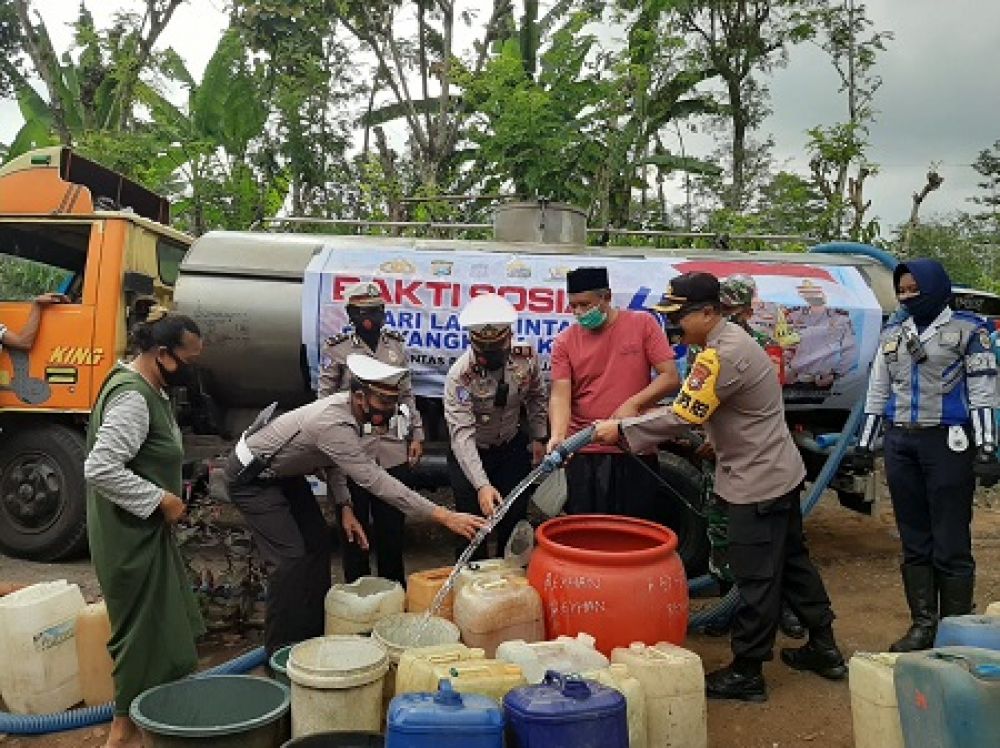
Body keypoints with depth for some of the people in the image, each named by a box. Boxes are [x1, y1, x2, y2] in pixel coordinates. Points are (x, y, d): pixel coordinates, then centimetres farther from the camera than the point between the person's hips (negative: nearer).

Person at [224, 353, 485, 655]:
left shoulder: (350, 409, -12)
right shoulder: (334, 423, -38)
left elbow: (334, 459, 5)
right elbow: (375, 482, -41)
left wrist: (344, 507, -7)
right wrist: (443, 516, -42)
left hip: (285, 472, 9)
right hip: (252, 477, -9)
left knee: (317, 541, 9)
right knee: (291, 556, -14)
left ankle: (314, 630, 23)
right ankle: (279, 650, 1)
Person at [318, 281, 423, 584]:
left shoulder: (397, 345, 8)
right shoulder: (337, 349, -3)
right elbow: (324, 400, 0)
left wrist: (416, 435, 9)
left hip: (394, 453, 3)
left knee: (392, 528, 11)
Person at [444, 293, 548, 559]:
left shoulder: (526, 355, -18)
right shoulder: (459, 375, -30)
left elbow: (535, 397, 3)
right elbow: (462, 434, -35)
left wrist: (539, 438, 4)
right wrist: (482, 486, -43)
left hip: (513, 448, 4)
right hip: (470, 453, -3)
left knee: (515, 520, 10)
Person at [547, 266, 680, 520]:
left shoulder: (643, 324, 1)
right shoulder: (564, 341, 3)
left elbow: (671, 378, -3)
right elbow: (560, 395, -6)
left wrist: (633, 404, -17)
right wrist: (557, 436, -24)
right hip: (583, 455, 1)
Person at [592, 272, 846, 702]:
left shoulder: (722, 355, -24)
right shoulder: (732, 338, 9)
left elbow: (682, 415, -25)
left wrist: (621, 430, -20)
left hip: (757, 485, -11)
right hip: (780, 474, 11)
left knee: (755, 579, -1)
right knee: (792, 562, 19)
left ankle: (746, 673, 11)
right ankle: (823, 649, 32)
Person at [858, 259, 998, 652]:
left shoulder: (967, 329, 0)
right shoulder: (892, 334, 15)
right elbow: (877, 393, 17)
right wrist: (865, 445, 14)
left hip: (948, 442, -5)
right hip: (900, 444, 5)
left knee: (951, 544, -3)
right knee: (914, 542, 9)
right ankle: (923, 625, 18)